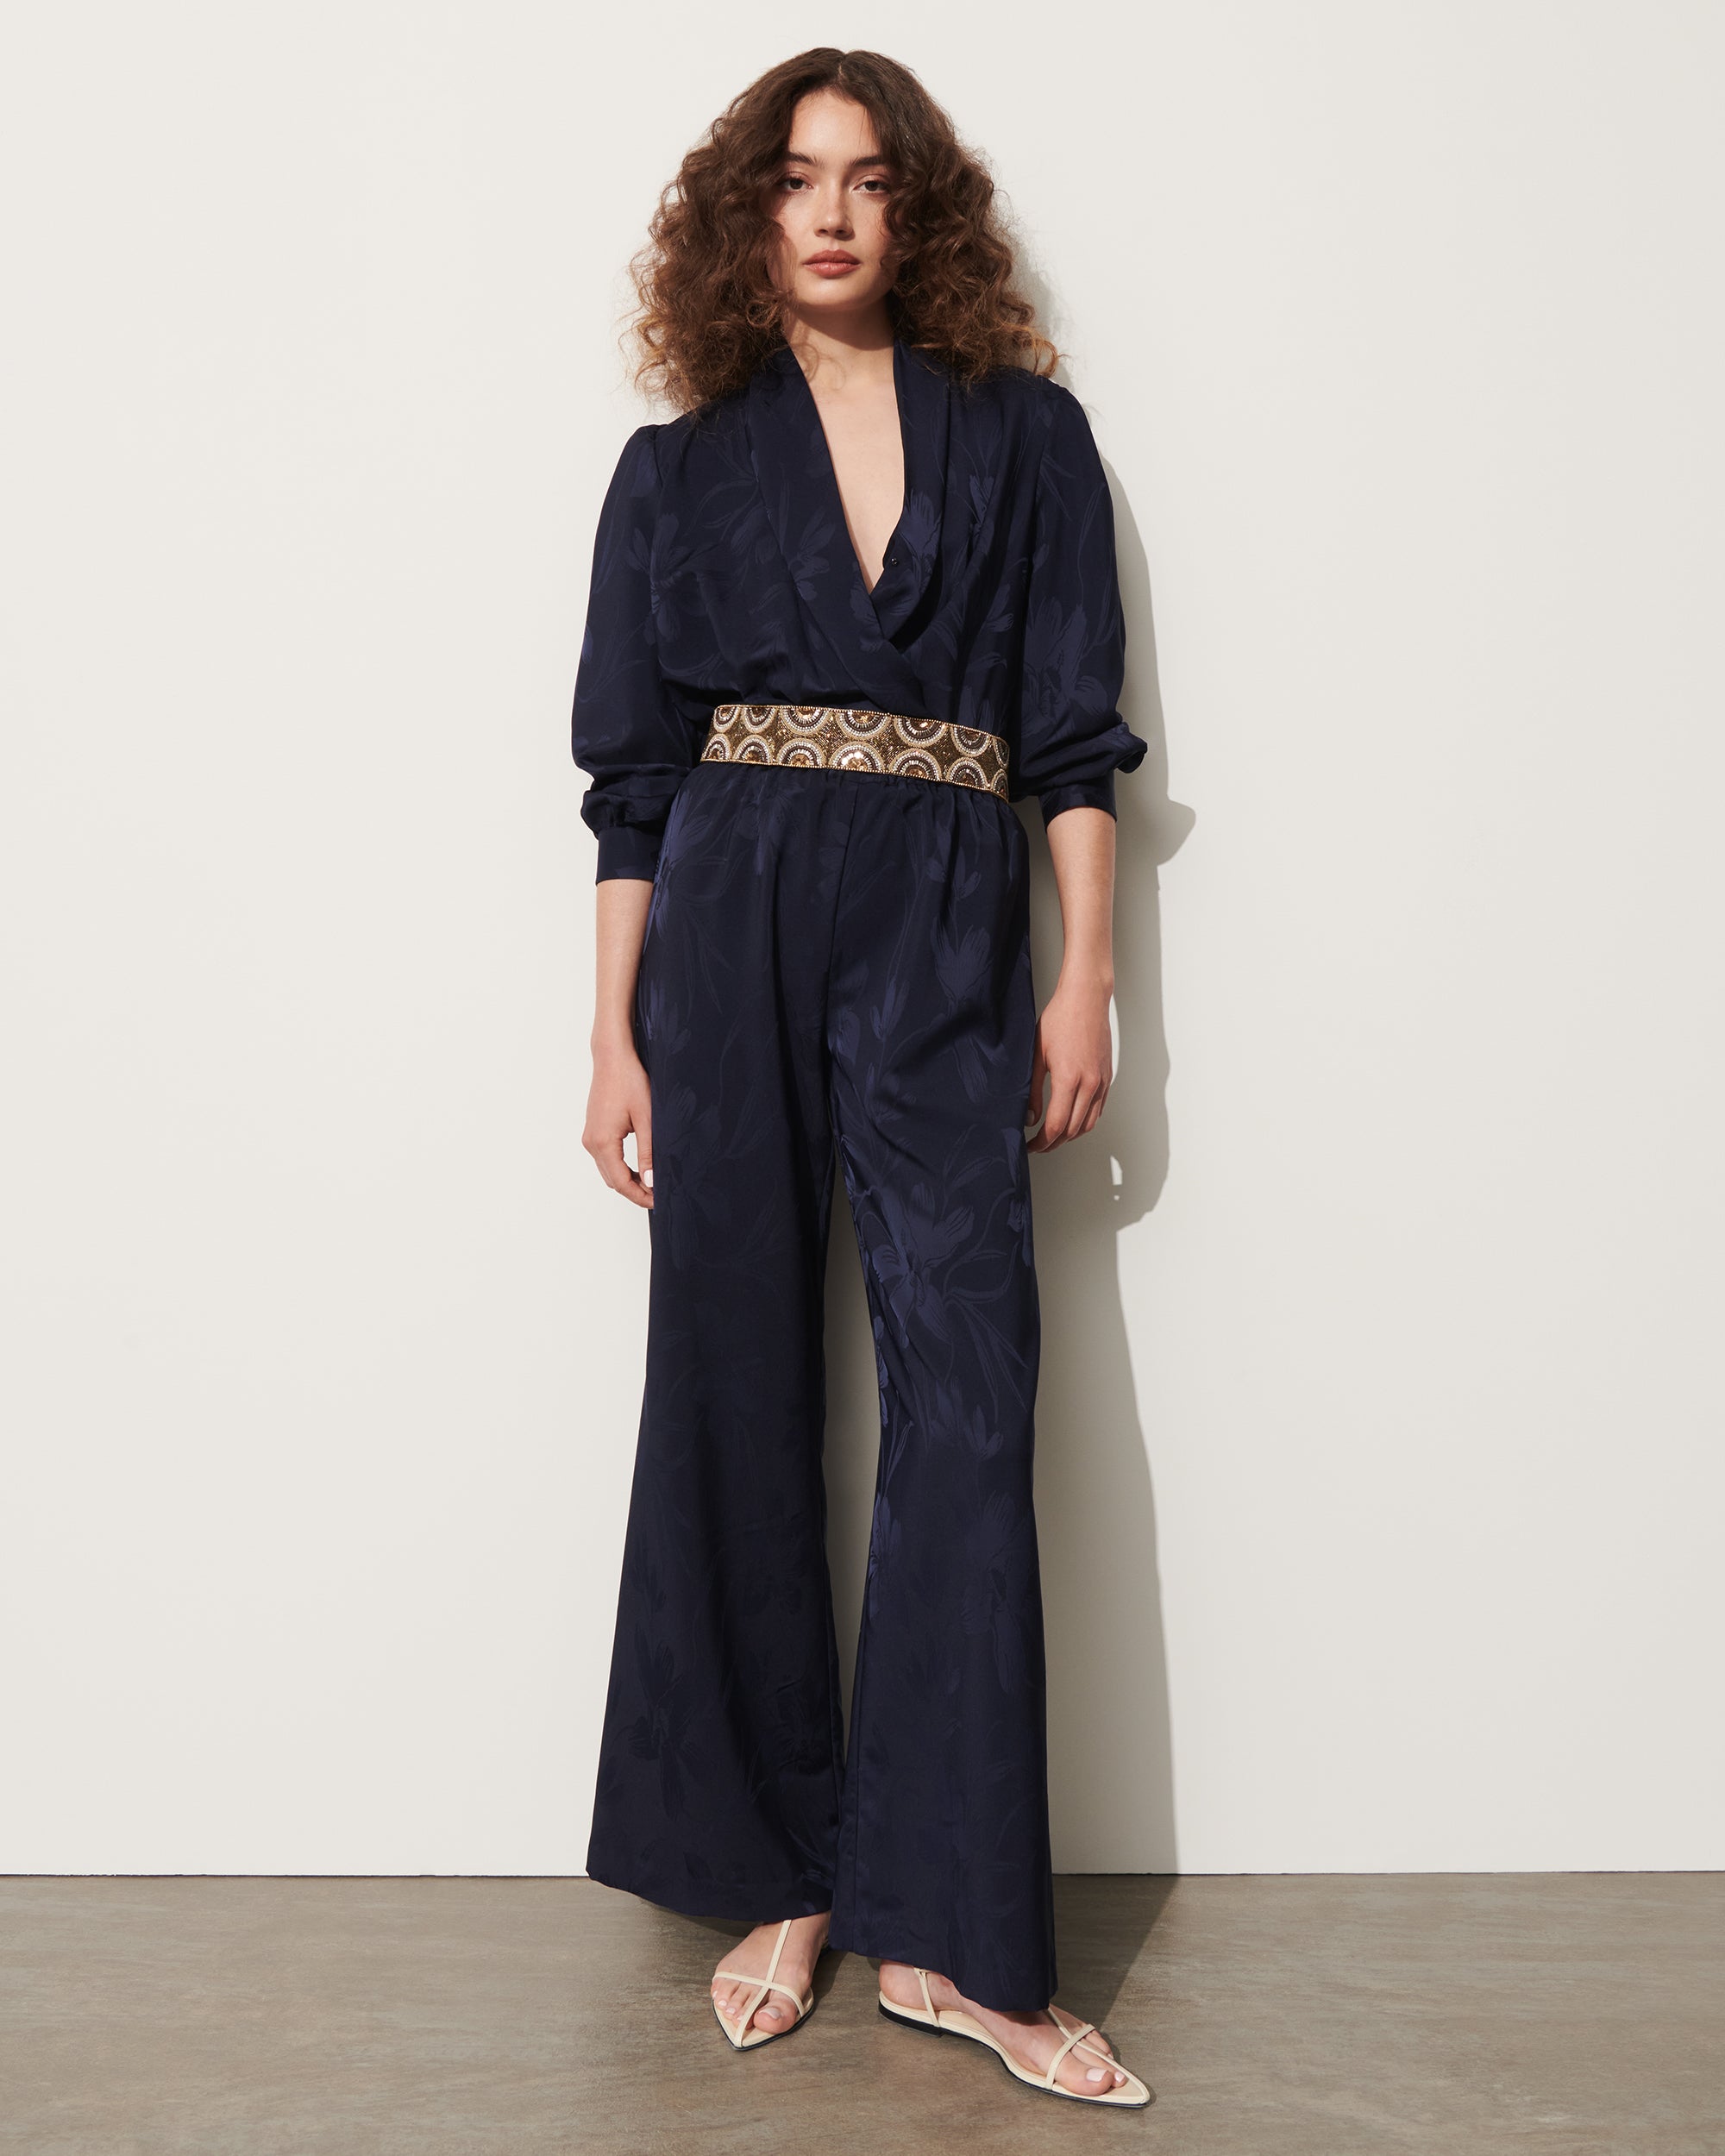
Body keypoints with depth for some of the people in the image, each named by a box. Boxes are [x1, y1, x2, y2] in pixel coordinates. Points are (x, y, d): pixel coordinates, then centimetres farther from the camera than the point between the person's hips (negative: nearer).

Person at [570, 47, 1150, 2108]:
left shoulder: (1026, 435, 13)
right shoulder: (682, 465, 13)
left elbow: (1076, 731, 8)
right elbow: (630, 773, 9)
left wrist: (1084, 979, -2)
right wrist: (616, 1035, 3)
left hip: (946, 942, 0)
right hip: (733, 926, 1)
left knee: (968, 1396, -8)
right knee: (737, 1390, 2)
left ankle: (944, 1935, 2)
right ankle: (778, 1880, 16)